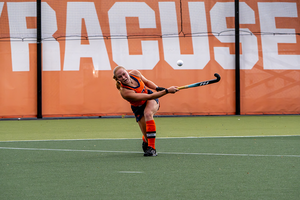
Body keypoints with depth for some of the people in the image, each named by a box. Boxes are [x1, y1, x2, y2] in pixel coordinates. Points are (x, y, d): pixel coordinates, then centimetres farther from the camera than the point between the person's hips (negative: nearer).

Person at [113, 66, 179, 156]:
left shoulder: (135, 73, -19)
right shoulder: (125, 92, -36)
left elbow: (147, 82, 4)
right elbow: (149, 97, -37)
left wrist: (157, 88, -14)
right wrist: (167, 91, -37)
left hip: (152, 101, 3)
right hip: (139, 109, -2)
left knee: (148, 114, -33)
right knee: (148, 138, -8)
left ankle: (151, 148, -30)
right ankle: (145, 142, 36)